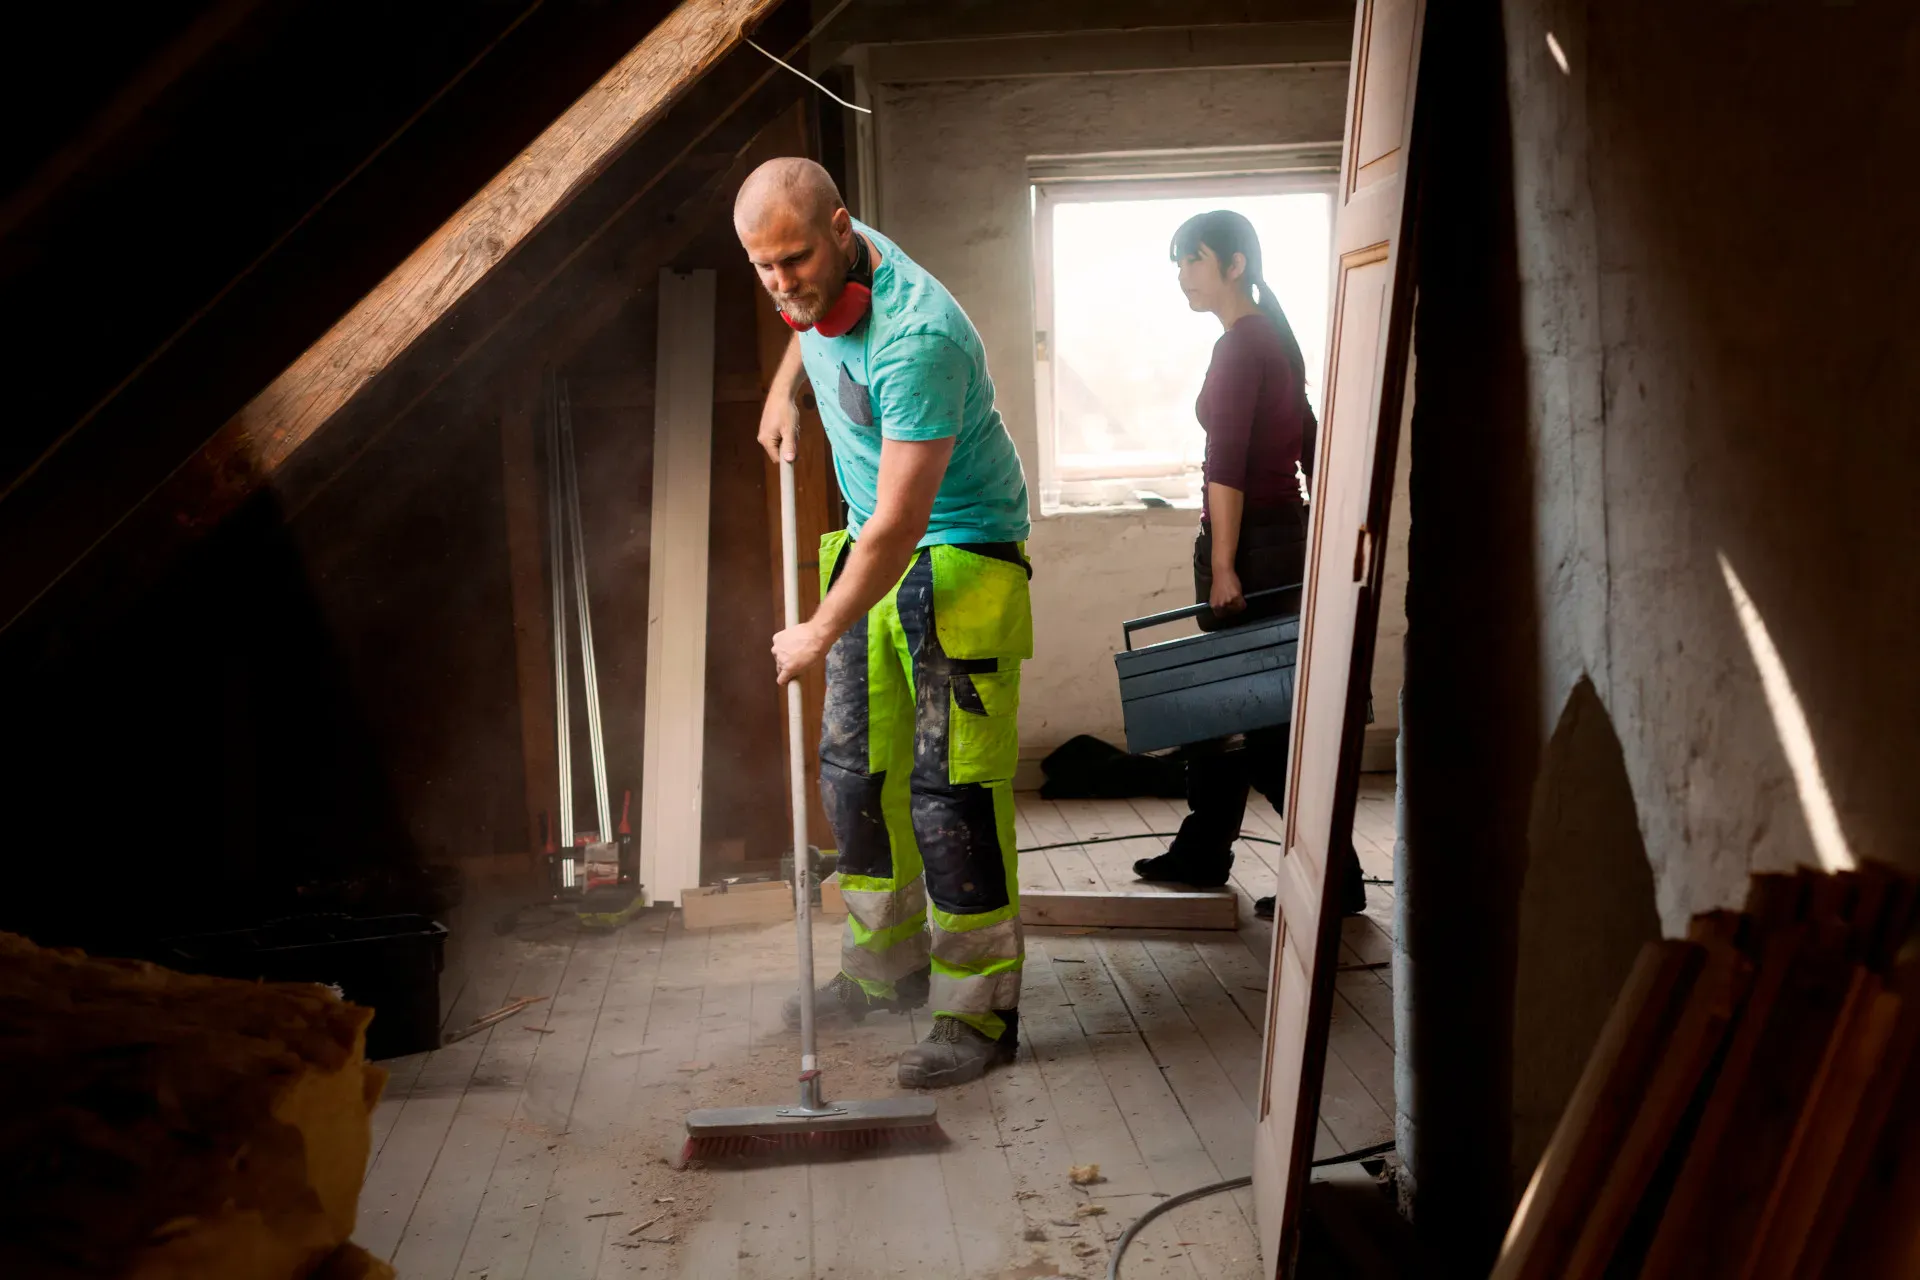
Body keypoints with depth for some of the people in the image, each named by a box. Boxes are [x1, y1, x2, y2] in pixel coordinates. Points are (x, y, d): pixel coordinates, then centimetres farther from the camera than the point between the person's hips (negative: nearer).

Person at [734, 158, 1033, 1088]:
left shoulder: (917, 338, -31)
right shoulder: (823, 274, -4)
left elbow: (898, 526, -28)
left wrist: (823, 633, -18)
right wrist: (784, 391, 17)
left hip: (958, 557, -9)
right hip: (870, 550, 9)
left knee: (950, 790, -11)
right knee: (855, 769, 13)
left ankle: (980, 1011, -1)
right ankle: (886, 970, 28)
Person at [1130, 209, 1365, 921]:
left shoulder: (1239, 347, -14)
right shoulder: (1275, 339, 15)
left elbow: (1227, 465, -19)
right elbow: (1310, 449, 19)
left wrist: (1224, 567, -21)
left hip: (1252, 542, -10)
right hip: (1285, 535, 10)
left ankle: (1333, 875, -3)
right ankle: (1200, 853, 27)